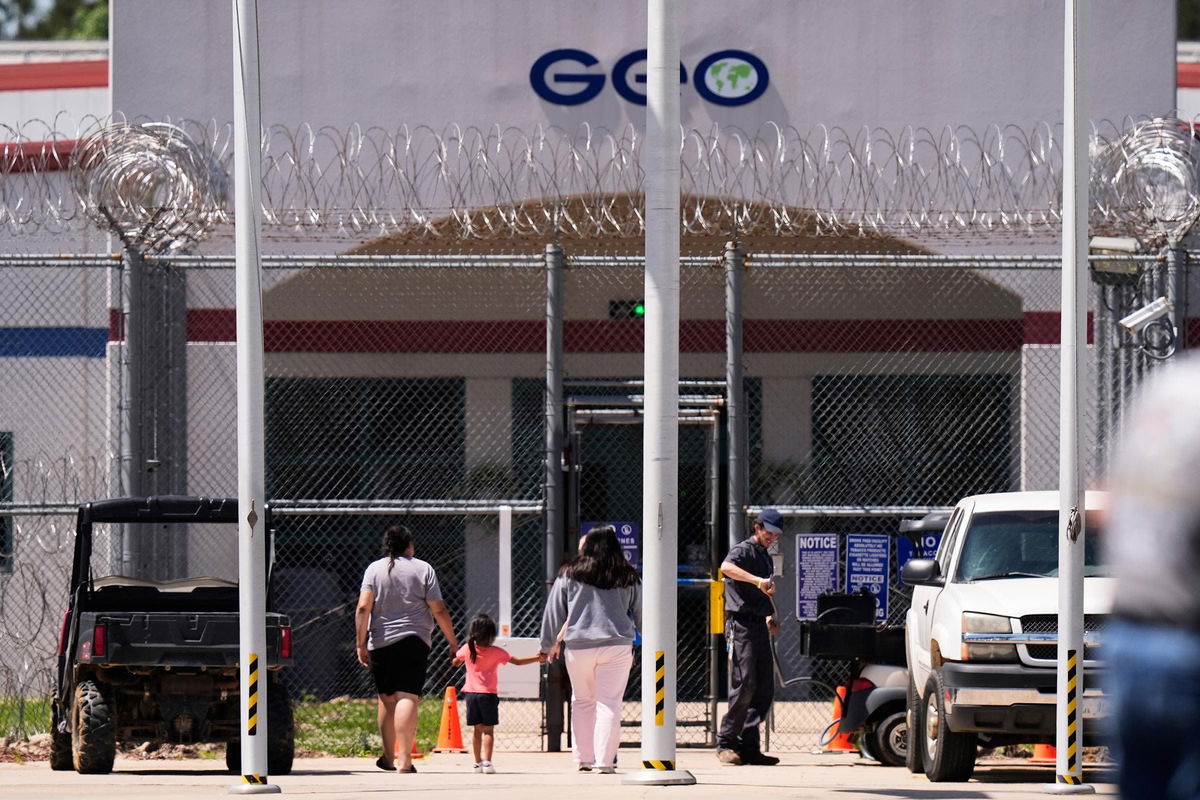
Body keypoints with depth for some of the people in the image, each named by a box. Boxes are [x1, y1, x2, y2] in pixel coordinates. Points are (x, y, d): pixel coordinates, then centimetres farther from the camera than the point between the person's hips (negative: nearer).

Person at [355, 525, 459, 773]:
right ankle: (405, 759, -18)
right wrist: (453, 641, 8)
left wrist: (361, 643, -2)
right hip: (415, 641, -2)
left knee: (386, 698, 14)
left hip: (381, 642, 2)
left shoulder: (374, 569, 4)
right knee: (408, 697, -8)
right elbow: (439, 610, 0)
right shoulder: (423, 569, 2)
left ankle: (388, 757, 22)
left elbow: (363, 608, -5)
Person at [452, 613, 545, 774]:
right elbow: (517, 661, -5)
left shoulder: (467, 649, 1)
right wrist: (537, 658, 2)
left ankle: (478, 762, 14)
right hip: (488, 694, -3)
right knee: (488, 730, -2)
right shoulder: (496, 652, -7)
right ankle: (487, 762, -14)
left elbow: (455, 662, 18)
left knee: (477, 729, 12)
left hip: (471, 693, 3)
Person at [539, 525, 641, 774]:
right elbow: (641, 613, 13)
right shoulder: (628, 577, 5)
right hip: (617, 646, 0)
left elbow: (554, 612, 8)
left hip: (578, 646, 0)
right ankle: (605, 760, -7)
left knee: (582, 701, 14)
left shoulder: (570, 574, 3)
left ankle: (583, 758, 15)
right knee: (609, 704, -1)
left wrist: (547, 645, 17)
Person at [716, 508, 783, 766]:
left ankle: (748, 747, 8)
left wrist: (769, 617, 13)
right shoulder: (743, 550, -5)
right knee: (745, 684, -13)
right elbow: (726, 567, -29)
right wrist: (758, 580, -40)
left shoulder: (765, 557, 21)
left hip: (760, 626, 9)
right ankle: (726, 743, -7)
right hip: (741, 625, -9)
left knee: (765, 688, 5)